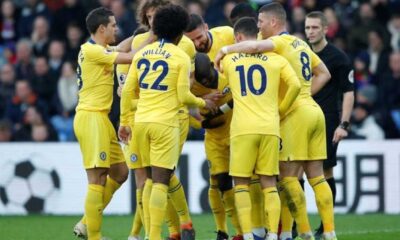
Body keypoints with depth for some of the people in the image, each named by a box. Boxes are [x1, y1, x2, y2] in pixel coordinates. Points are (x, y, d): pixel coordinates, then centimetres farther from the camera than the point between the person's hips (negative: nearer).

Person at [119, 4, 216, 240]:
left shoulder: (142, 53, 10)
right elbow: (183, 96, -7)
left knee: (151, 179, 15)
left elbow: (128, 90, 9)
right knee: (160, 182, -5)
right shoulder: (181, 57, -4)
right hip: (165, 123, -5)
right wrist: (203, 103, 12)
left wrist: (124, 121, 17)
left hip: (141, 122, 5)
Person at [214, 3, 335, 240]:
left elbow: (255, 46, -28)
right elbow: (324, 74, 25)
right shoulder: (300, 44, 19)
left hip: (295, 113, -8)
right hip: (314, 110, 8)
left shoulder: (280, 42, -7)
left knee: (288, 175, -5)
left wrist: (226, 50, -14)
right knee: (316, 175, 7)